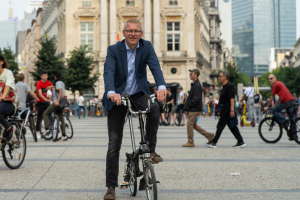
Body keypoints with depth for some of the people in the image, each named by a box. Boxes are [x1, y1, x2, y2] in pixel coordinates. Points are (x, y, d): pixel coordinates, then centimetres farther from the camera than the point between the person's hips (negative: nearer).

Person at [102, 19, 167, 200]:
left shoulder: (147, 47, -6)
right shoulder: (114, 50, -12)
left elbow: (155, 66, -21)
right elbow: (109, 71, -26)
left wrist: (162, 86, -41)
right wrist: (111, 92, -46)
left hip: (138, 93, 1)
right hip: (117, 96, -1)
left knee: (154, 109, -34)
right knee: (114, 142, -2)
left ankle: (151, 150, -14)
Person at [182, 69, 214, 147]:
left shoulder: (197, 86, -17)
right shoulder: (194, 84, 16)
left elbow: (196, 99, -24)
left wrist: (188, 105, -16)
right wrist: (187, 105, 12)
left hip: (195, 109, -10)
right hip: (194, 109, 10)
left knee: (190, 125, -4)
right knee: (194, 125, 14)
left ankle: (190, 142, 4)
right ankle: (209, 135, 18)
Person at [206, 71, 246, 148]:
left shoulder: (229, 86, -15)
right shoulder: (225, 86, 16)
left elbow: (232, 99, -21)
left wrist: (232, 110, -26)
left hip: (227, 109, -10)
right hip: (225, 109, 10)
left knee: (220, 126, -5)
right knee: (232, 126, 9)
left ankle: (214, 142, 0)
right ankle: (241, 142, 11)